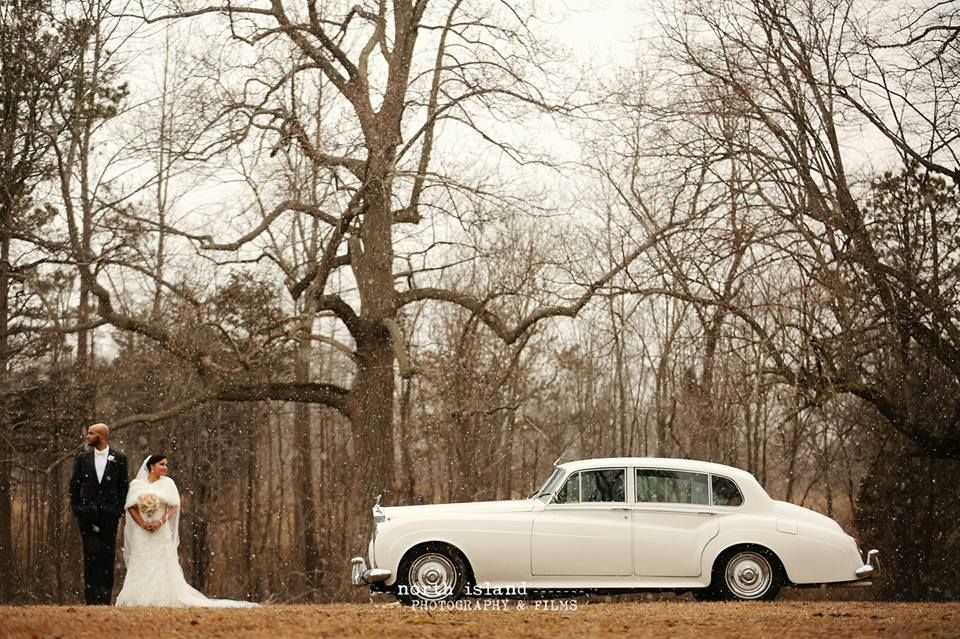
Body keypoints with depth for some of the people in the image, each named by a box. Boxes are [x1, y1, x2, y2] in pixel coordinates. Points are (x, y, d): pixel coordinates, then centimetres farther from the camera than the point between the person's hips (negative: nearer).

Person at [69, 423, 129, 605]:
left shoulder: (119, 459, 4)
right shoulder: (82, 458, 8)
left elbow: (123, 487, 6)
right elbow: (74, 486, 10)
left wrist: (119, 510, -1)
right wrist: (76, 509, 2)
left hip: (109, 514, 0)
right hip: (87, 513, 1)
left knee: (108, 557, 1)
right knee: (91, 555, -5)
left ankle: (105, 600, 5)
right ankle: (92, 599, -3)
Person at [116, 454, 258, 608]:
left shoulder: (167, 483, 3)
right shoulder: (136, 484, 4)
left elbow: (174, 507, -1)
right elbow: (131, 507, -1)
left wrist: (160, 522, -15)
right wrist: (143, 524, -14)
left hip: (161, 531, 0)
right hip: (142, 532, 0)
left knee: (162, 565, -3)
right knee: (141, 565, -1)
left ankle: (163, 598, -2)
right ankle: (140, 599, 2)